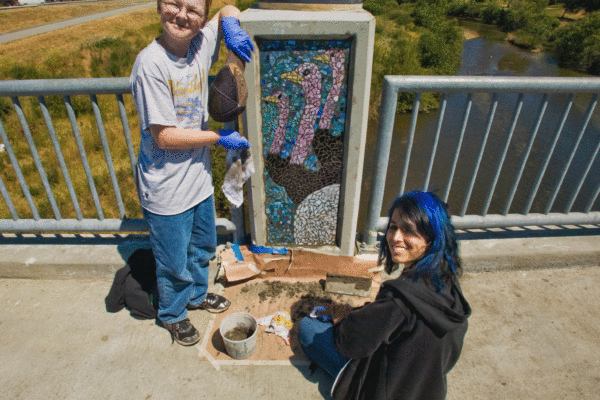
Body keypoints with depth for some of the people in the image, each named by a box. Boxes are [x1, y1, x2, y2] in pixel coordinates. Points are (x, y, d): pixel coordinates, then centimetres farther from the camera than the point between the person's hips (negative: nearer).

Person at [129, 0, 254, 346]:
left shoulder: (201, 45, -3)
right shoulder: (151, 63, -22)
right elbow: (164, 136, -23)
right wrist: (220, 137, -15)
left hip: (199, 176, 7)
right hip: (166, 189, -6)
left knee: (203, 247, 26)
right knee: (175, 262, 15)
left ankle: (197, 294, 55)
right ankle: (173, 314, 45)